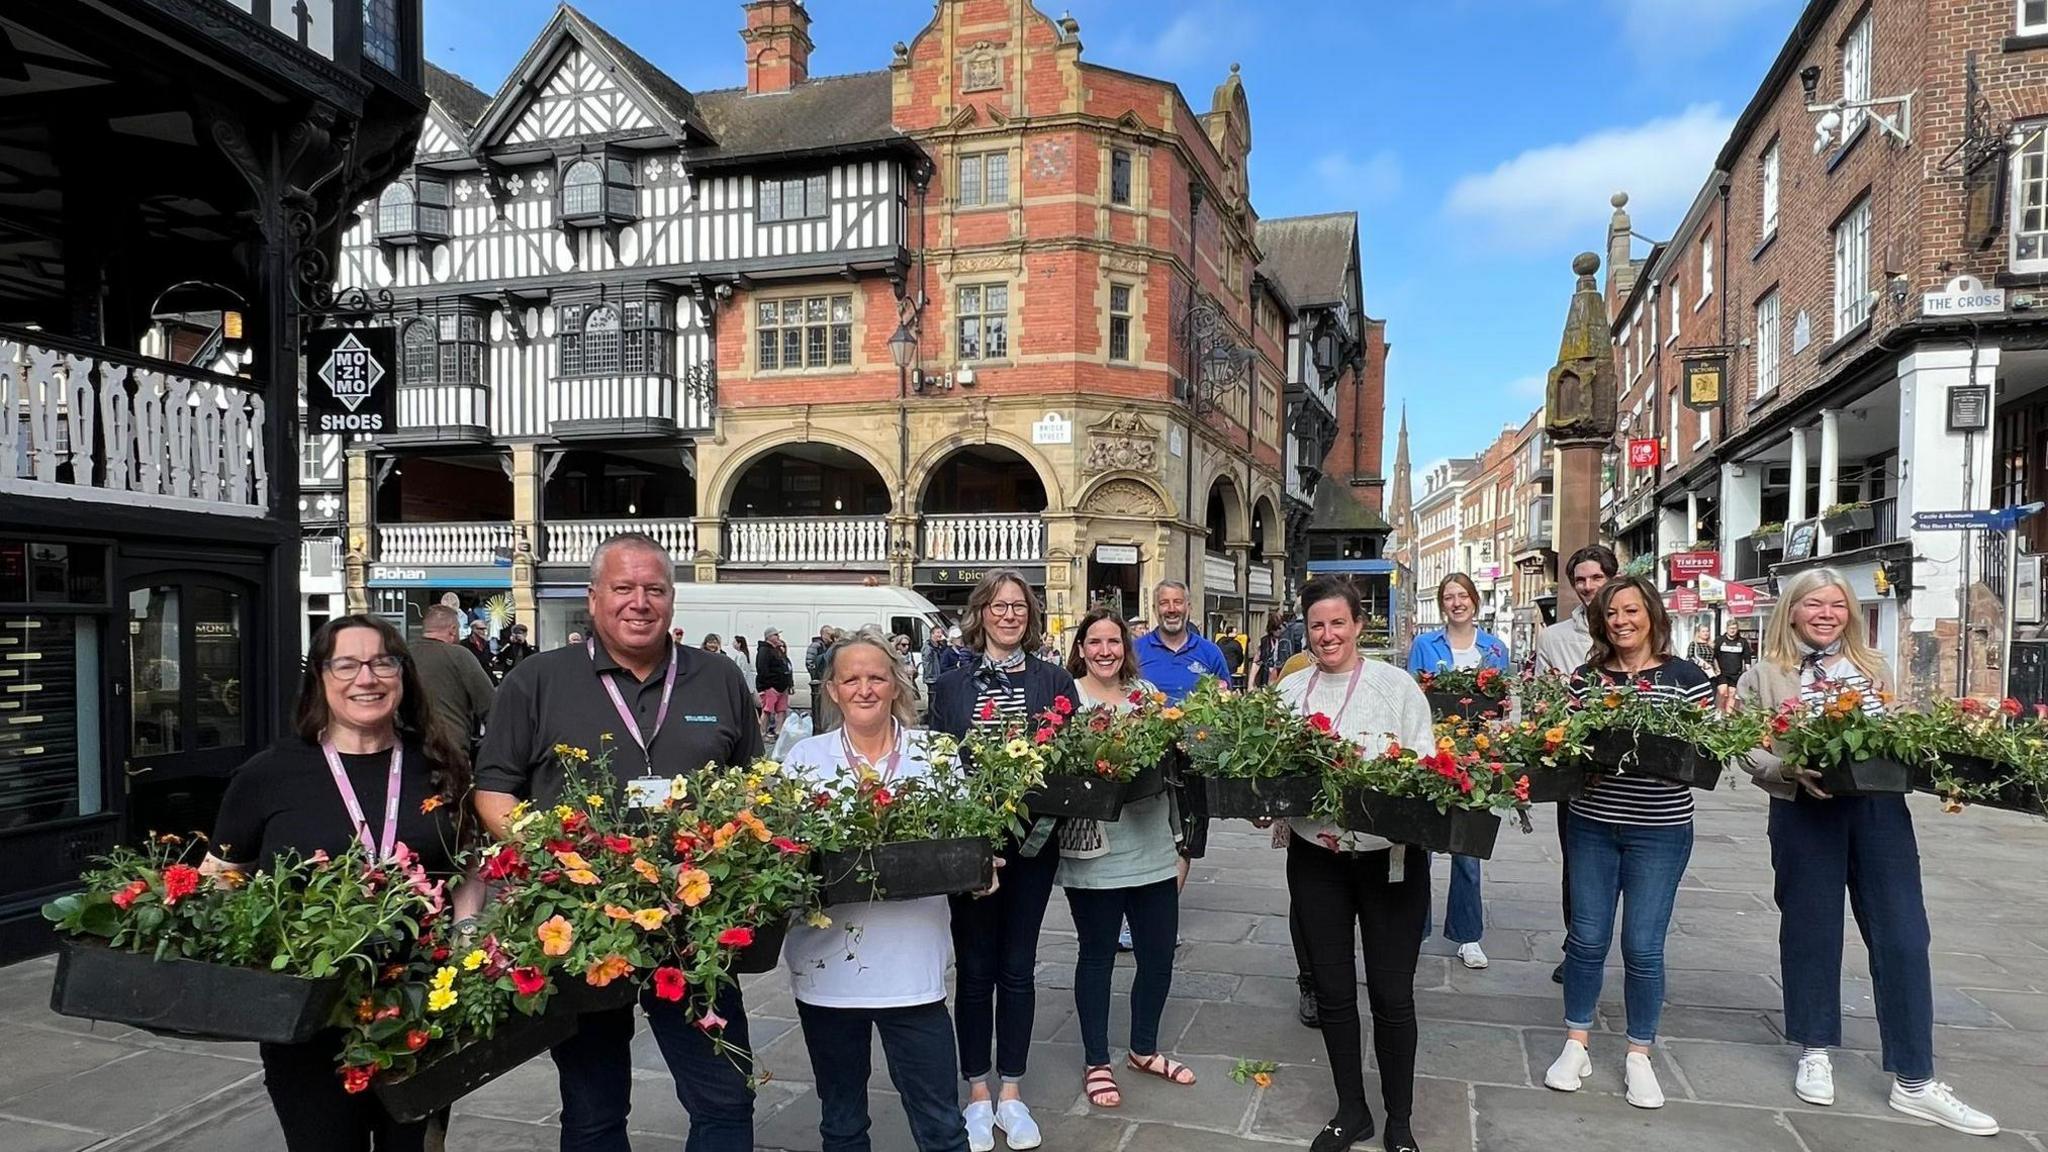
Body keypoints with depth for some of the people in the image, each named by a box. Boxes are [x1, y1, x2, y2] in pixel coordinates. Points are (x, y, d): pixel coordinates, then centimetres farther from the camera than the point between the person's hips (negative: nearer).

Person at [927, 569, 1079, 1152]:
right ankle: (978, 1096, 21)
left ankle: (1011, 1095, 22)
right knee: (974, 968, 7)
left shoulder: (1055, 681, 4)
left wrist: (1049, 819, -13)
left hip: (1032, 840, 1)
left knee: (1018, 967, 9)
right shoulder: (950, 685, 2)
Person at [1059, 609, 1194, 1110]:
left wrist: (1181, 842, 7)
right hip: (1094, 855, -4)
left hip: (1155, 853, 5)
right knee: (1097, 956, 10)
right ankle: (1096, 1062, 26)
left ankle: (1144, 1049, 34)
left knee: (1159, 954, 13)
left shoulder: (1147, 693, 7)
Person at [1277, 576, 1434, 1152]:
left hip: (1390, 857, -3)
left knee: (1391, 993, 6)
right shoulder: (1290, 689, 4)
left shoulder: (1397, 685, -6)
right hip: (1315, 857, 3)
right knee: (1333, 991, 13)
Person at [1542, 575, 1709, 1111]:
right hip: (1591, 823, 2)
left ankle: (1639, 1054, 22)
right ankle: (1576, 1044, 24)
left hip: (1660, 830, -2)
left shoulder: (1685, 677, -1)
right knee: (1587, 936, 8)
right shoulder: (1586, 676, 4)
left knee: (1643, 945, 3)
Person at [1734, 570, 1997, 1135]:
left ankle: (1913, 1082, 9)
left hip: (1880, 808, 3)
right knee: (1811, 930, 8)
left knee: (1902, 937, 1)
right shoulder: (1766, 675, 1)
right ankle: (1815, 1053, 25)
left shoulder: (1873, 666, 13)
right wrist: (1791, 769, -20)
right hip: (1806, 812, -3)